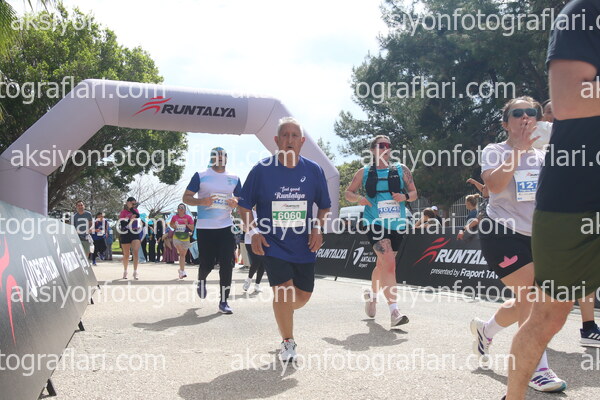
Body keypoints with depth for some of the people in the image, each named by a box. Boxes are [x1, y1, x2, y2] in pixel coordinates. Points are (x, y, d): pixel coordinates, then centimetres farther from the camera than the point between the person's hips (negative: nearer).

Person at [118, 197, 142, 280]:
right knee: (126, 255, 9)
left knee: (135, 252, -13)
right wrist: (130, 219, -20)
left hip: (135, 234, 2)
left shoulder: (135, 210, 11)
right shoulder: (123, 212, 0)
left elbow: (138, 215, -12)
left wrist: (131, 208, -14)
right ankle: (125, 271, 28)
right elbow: (122, 224, -10)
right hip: (126, 235, -2)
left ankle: (135, 272, -12)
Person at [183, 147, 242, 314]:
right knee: (207, 263, 2)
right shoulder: (200, 175, 2)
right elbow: (186, 197, 1)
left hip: (226, 227, 2)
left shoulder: (234, 178, 11)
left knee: (227, 265, -5)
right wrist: (201, 201, -18)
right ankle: (201, 280, 39)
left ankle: (223, 301, 3)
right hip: (205, 228, -2)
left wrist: (236, 203, -4)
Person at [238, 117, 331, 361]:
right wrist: (253, 233, -11)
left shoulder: (313, 170, 0)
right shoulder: (261, 170, -6)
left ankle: (282, 313, 45)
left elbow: (325, 206, 11)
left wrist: (318, 228, -6)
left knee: (303, 296, 9)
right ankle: (288, 343, 12)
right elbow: (244, 206, 2)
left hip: (304, 246, 3)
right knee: (283, 291, -12)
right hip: (272, 244, -3)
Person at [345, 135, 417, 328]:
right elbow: (348, 192, 12)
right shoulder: (364, 172, 4)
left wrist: (405, 196, -12)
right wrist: (358, 198, -10)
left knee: (382, 265, 17)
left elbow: (414, 193, 10)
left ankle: (371, 294, 45)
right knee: (389, 263, -21)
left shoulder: (402, 170, 8)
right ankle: (394, 311, -22)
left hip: (397, 225, 3)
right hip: (375, 223, -3)